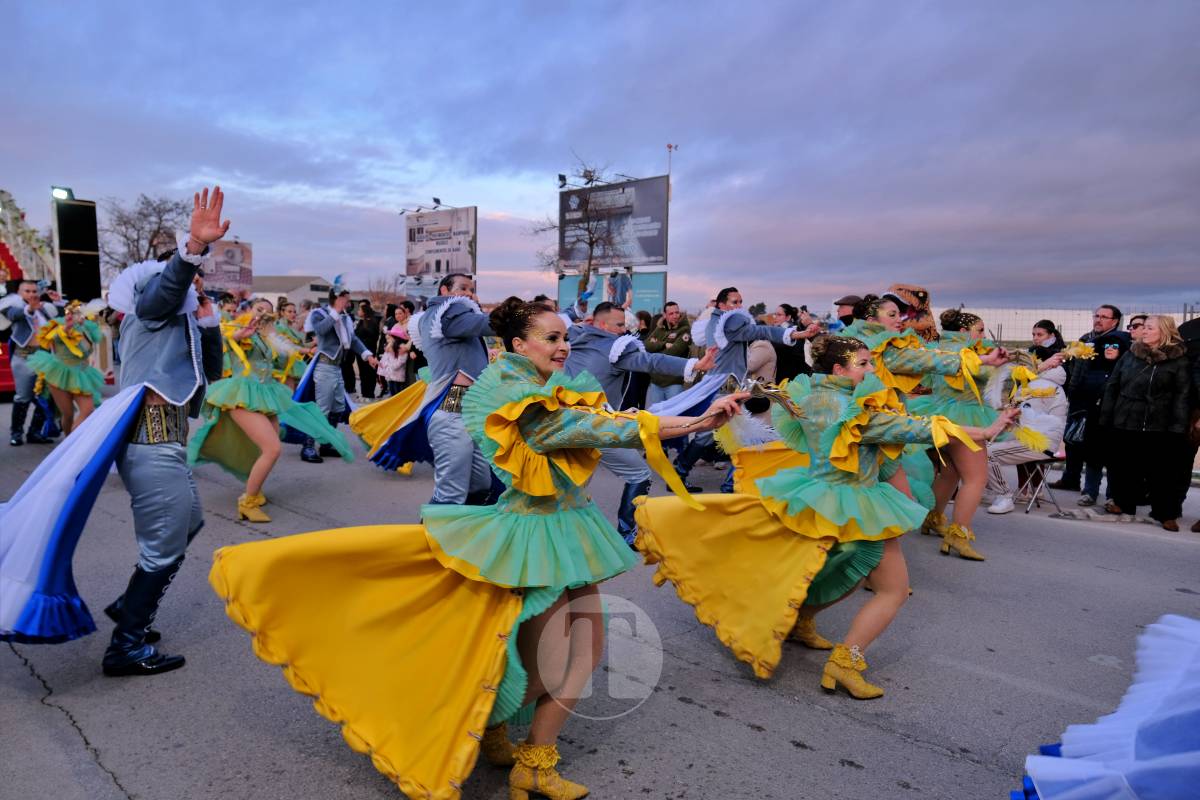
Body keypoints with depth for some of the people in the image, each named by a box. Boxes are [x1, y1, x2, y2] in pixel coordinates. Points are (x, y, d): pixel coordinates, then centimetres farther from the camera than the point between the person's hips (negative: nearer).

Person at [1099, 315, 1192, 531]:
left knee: (1162, 472, 3)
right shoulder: (1130, 355, 8)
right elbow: (1112, 387, 8)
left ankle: (1166, 513, 14)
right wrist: (1105, 418, 3)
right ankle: (1123, 503, 27)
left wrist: (1178, 428, -13)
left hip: (1159, 427, -3)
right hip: (1124, 423, 3)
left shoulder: (1178, 360, -2)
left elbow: (1182, 396, -6)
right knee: (1123, 467, 11)